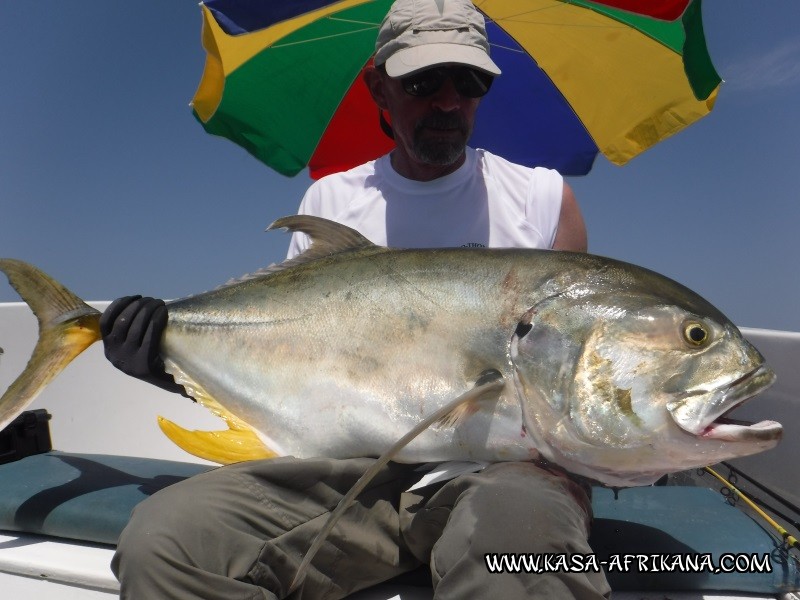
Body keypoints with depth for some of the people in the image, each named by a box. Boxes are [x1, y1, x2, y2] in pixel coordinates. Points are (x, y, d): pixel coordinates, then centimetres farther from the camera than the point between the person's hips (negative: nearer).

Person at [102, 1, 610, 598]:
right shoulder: (330, 200, 12)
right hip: (355, 464, 3)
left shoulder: (543, 196, 8)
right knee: (161, 539, -18)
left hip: (505, 461, -2)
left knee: (515, 525, -39)